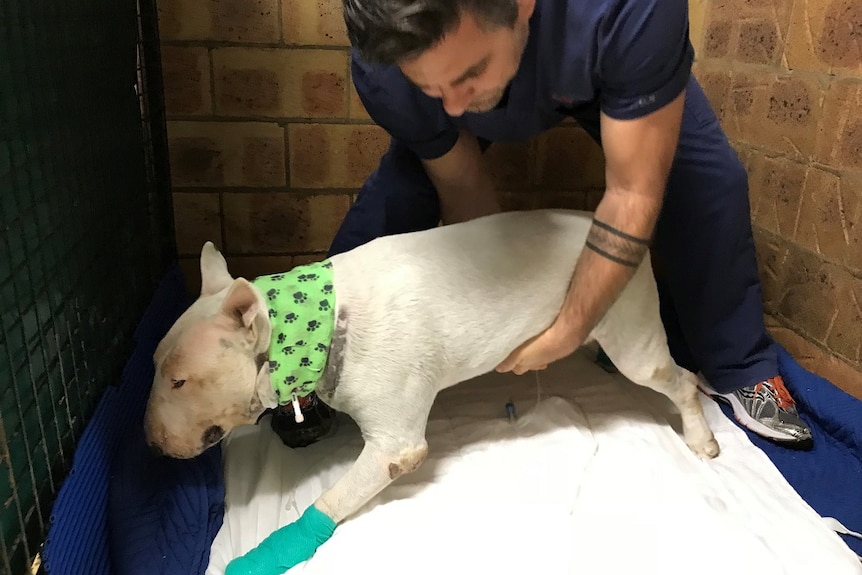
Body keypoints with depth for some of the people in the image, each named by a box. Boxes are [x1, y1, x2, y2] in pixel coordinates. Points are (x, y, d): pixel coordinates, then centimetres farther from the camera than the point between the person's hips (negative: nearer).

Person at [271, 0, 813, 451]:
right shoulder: (383, 66, -37)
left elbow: (634, 194, -39)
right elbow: (463, 190, -22)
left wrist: (567, 334, -34)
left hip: (603, 67, 0)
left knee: (708, 180, -17)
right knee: (391, 199, -18)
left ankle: (738, 368, 8)